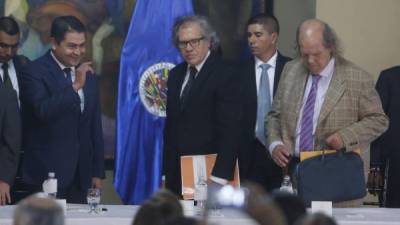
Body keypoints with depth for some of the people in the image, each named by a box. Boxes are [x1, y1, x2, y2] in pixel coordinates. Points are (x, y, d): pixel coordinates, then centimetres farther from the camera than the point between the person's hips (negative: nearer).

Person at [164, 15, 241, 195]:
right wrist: (166, 174, 13)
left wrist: (219, 178, -21)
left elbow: (229, 130, -14)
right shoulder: (176, 75, 14)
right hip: (176, 174, 6)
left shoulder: (223, 75, -8)